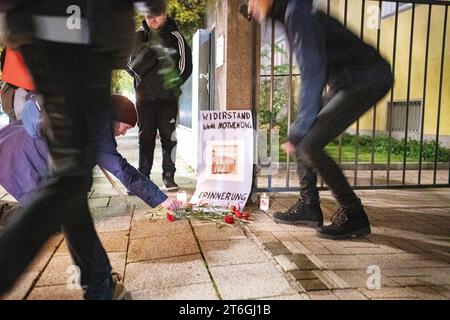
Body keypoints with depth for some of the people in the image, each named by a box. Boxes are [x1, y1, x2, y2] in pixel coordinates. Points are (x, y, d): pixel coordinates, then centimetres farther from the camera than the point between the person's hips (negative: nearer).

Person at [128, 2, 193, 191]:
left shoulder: (175, 37, 2)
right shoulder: (139, 37, 6)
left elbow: (185, 66, 3)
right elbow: (131, 66, 3)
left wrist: (173, 83, -8)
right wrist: (148, 55, -14)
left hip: (168, 97, -1)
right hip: (145, 96, 1)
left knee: (169, 137, 1)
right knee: (145, 138, 5)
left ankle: (169, 176, 10)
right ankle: (143, 176, 12)